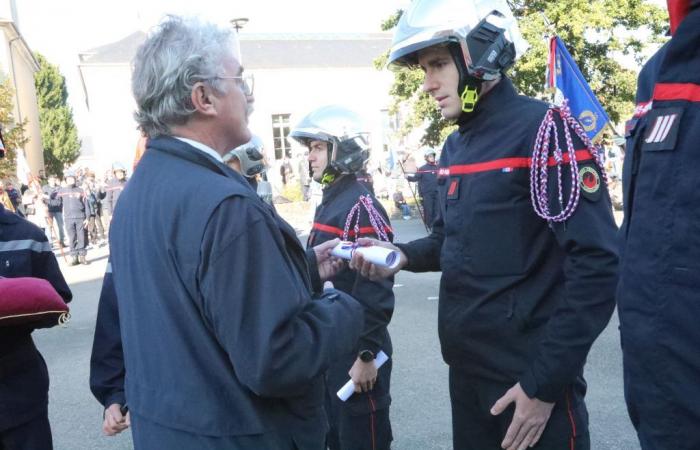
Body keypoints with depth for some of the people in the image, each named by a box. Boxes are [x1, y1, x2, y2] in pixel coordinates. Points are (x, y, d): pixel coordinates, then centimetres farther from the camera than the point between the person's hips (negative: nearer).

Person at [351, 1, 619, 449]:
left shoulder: (544, 131, -15)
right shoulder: (455, 147, 9)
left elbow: (597, 264, -20)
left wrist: (545, 382, -18)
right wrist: (403, 254, -2)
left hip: (530, 373, -7)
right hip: (467, 366, 8)